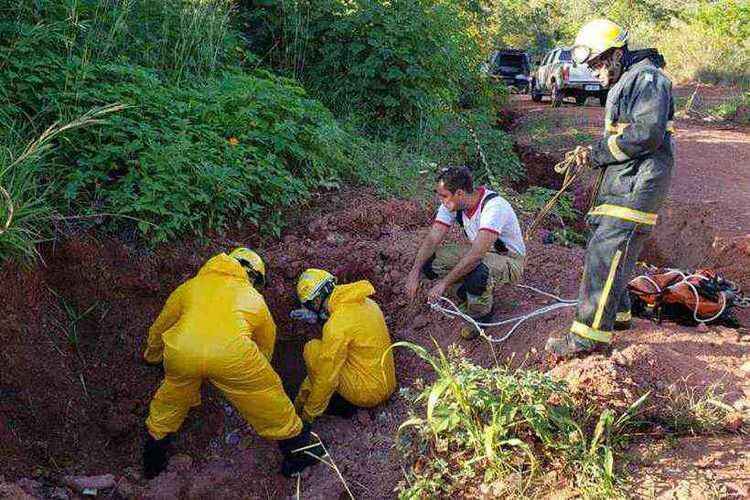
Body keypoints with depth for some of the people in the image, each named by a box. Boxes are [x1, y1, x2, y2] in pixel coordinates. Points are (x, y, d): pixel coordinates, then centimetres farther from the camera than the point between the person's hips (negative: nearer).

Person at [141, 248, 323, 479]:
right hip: (232, 353, -2)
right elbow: (266, 345, 43)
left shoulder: (191, 286, 34)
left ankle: (152, 461, 46)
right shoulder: (254, 299, 32)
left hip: (180, 350, 2)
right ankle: (299, 449, 35)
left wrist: (152, 355, 68)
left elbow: (160, 326, 47)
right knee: (268, 396, 21)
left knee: (170, 403, 31)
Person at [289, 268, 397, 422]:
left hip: (367, 394, -9)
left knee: (312, 349, -3)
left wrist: (308, 414, -3)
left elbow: (326, 378, -16)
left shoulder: (337, 325, -21)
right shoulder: (365, 302, 2)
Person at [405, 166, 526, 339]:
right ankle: (468, 297, 8)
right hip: (479, 251, 7)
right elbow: (432, 239, -12)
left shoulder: (493, 206, -34)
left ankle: (481, 314, -7)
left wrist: (444, 283, -40)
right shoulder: (451, 204, -11)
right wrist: (415, 272, -25)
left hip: (509, 260, -6)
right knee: (429, 261, -13)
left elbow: (476, 254, -41)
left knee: (477, 273, -39)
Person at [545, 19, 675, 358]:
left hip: (636, 185, -10)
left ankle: (591, 334, -11)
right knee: (608, 250, 16)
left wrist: (599, 152, -13)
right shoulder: (623, 84, 22)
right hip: (620, 183, 10)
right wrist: (593, 152, 7)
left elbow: (647, 134, -22)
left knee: (605, 255, -14)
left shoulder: (647, 78, -10)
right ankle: (618, 313, 31)